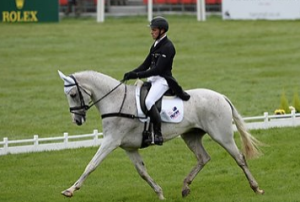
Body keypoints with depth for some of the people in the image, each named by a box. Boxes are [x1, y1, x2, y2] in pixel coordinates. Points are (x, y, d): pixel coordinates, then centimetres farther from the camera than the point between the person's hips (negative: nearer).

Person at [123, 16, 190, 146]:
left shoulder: (167, 47, -14)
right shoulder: (156, 45, 15)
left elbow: (158, 69, -21)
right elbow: (146, 64, 16)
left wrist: (138, 75, -23)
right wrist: (132, 73, 1)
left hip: (162, 80, -10)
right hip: (153, 79, 10)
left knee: (149, 101, -31)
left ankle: (158, 134, -28)